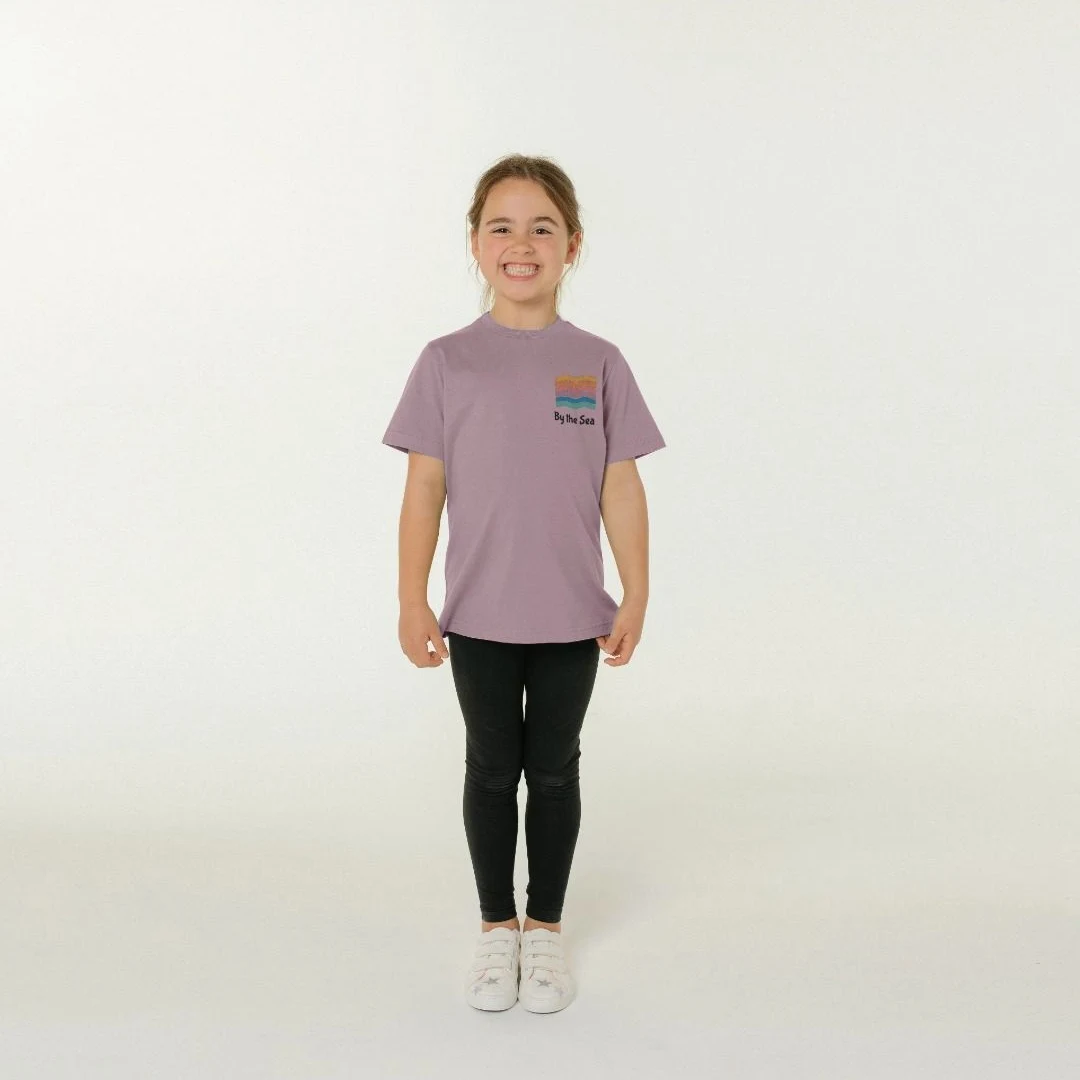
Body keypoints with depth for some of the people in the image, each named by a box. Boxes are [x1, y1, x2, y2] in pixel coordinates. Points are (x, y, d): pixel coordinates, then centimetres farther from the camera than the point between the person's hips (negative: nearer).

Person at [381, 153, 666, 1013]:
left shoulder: (598, 363, -2)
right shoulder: (448, 362, -3)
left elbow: (621, 489, 0)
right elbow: (425, 488, -2)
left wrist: (636, 597, -2)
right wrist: (412, 603, -4)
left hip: (572, 616, 0)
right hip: (478, 615, 0)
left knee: (554, 770, 12)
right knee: (492, 769, 12)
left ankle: (546, 926, 29)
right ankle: (495, 927, 29)